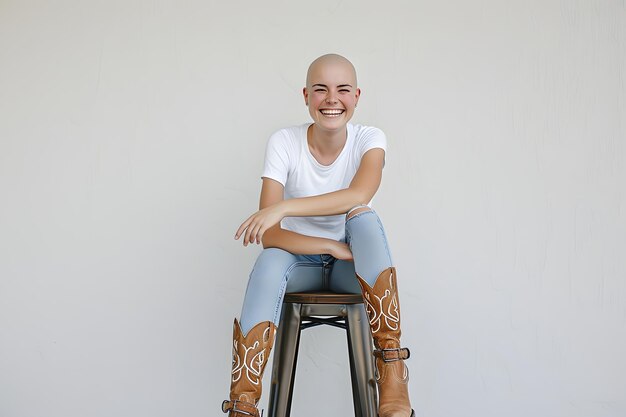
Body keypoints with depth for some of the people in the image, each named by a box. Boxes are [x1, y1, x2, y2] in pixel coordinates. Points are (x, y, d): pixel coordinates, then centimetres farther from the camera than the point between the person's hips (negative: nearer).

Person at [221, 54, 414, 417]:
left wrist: (283, 208, -40)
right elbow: (269, 235, -19)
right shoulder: (284, 143, -11)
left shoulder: (369, 139, -9)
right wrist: (332, 247, -30)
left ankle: (392, 376, -32)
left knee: (364, 216, -31)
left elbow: (360, 195, -33)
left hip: (352, 267, 1)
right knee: (270, 260, -34)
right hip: (301, 263, 0)